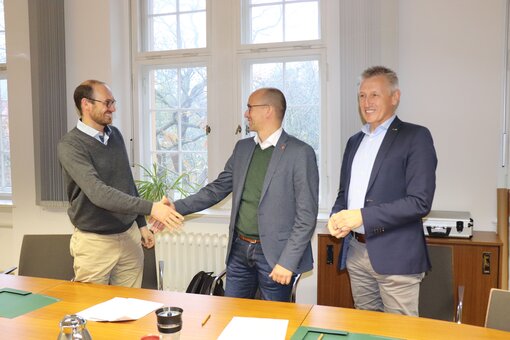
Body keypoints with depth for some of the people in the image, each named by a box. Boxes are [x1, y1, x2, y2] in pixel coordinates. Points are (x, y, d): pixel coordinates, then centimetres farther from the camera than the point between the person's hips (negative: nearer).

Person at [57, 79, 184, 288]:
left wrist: (141, 224, 15)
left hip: (129, 236, 5)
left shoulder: (115, 135, 6)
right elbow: (98, 193, -29)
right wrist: (150, 208, -35)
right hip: (95, 241, -5)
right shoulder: (70, 145, -15)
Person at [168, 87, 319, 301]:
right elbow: (217, 189, 13)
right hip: (239, 250, 6)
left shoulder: (300, 153, -11)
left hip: (274, 254, -5)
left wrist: (288, 261, -16)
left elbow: (307, 215, -12)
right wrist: (176, 208, 2)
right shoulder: (243, 148, 9)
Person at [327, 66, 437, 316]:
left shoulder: (416, 137, -7)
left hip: (395, 256, -6)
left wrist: (362, 216, -19)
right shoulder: (355, 141, 15)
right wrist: (336, 216, -1)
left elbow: (420, 202, -16)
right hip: (356, 251, 6)